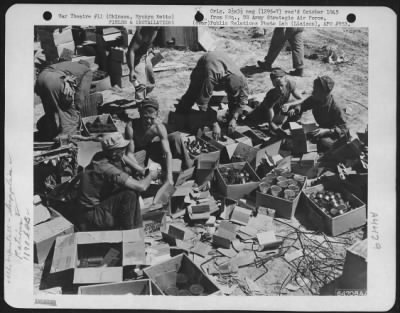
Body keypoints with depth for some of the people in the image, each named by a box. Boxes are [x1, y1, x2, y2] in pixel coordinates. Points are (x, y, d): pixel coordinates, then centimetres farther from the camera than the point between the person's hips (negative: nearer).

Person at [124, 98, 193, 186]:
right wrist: (142, 171, -46)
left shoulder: (159, 127, -26)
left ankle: (188, 167, -4)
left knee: (176, 136, -18)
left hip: (150, 149, 2)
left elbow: (167, 152, -28)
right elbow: (129, 153, -32)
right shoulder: (131, 126, -33)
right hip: (136, 153, -1)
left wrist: (169, 177, -37)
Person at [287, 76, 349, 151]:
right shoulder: (314, 100, -11)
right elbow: (301, 106, 4)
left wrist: (326, 131, -42)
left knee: (323, 142, -37)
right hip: (322, 129, 7)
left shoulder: (335, 109, -30)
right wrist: (294, 109, -21)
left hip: (334, 135, -6)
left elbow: (343, 129, -27)